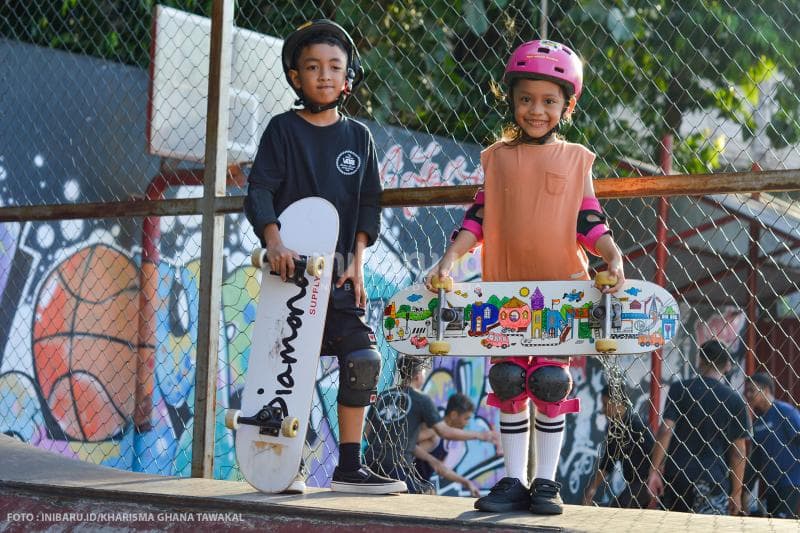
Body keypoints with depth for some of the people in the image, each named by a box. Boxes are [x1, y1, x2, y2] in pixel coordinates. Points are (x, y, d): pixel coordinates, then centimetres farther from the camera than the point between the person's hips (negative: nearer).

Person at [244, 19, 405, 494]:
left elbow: (369, 203, 9)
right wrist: (273, 240, -21)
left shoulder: (358, 136, 10)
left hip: (340, 270, 2)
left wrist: (357, 260, -1)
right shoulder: (283, 129, 2)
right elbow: (260, 189, -5)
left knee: (363, 358, -7)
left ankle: (350, 466, 4)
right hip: (290, 266, -2)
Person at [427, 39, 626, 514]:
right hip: (506, 288, 2)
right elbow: (477, 219, 7)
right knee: (508, 383, 4)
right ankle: (514, 480, 13)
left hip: (561, 287, -2)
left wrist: (614, 258, -14)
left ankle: (546, 481, 9)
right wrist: (449, 260, -5)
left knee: (550, 383, -3)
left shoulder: (576, 159, 6)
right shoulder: (497, 157, 10)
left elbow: (590, 222, 2)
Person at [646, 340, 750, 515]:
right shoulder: (734, 400, 0)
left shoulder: (679, 389, 1)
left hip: (675, 476, 2)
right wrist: (736, 494, 5)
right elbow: (738, 452, 0)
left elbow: (665, 430, -8)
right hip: (713, 481, -2)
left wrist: (654, 470, -8)